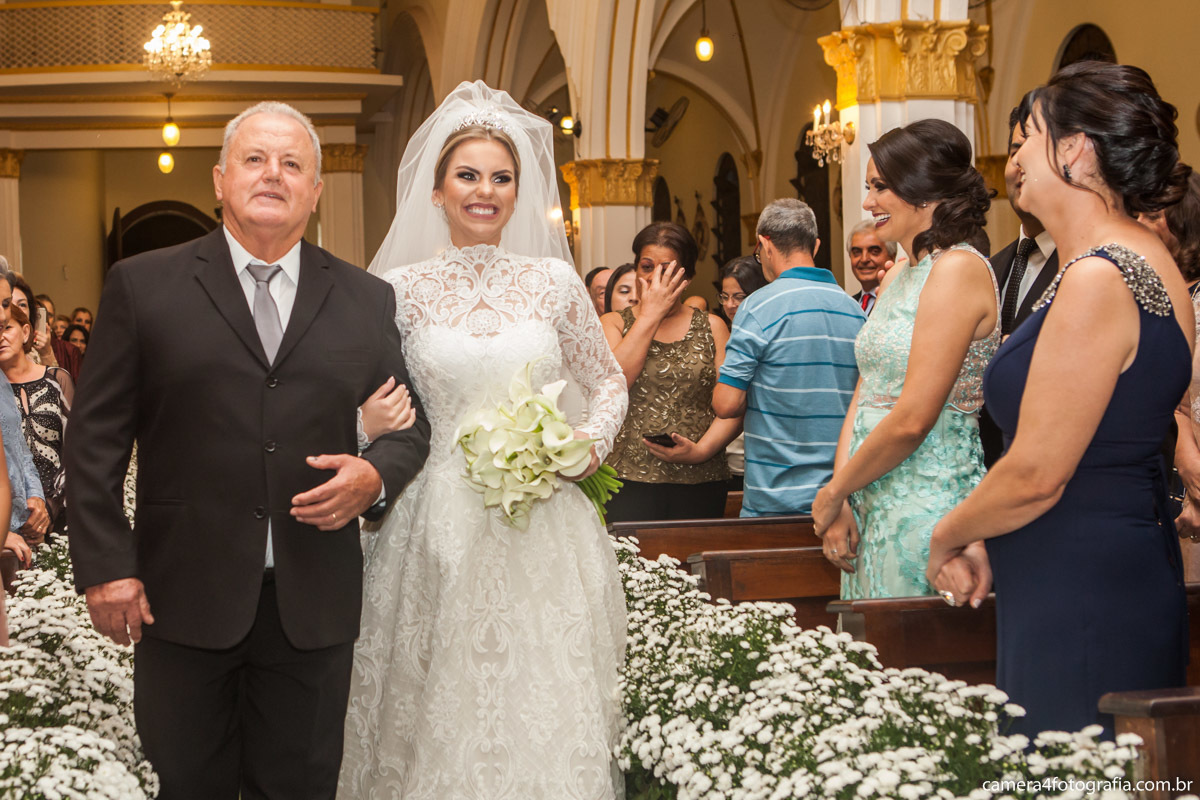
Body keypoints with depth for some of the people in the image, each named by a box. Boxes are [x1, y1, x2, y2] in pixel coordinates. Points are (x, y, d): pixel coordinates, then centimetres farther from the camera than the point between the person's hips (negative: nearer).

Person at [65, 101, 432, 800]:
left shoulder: (368, 300, 9)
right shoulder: (143, 285, 2)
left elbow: (410, 424, 13)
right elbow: (96, 439, 1)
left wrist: (376, 476, -9)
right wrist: (106, 565, -7)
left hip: (315, 608, 2)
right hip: (182, 600, -1)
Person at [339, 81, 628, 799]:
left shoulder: (553, 279, 5)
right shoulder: (402, 288, 1)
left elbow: (607, 382, 14)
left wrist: (588, 442, -3)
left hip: (541, 528, 1)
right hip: (440, 526, -1)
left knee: (547, 704, 4)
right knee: (443, 706, 2)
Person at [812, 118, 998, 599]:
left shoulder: (958, 269, -14)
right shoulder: (896, 278, 14)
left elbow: (912, 420, -20)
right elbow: (866, 394, 11)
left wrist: (833, 494, -8)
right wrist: (839, 496, -2)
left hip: (926, 504, -8)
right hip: (872, 501, 8)